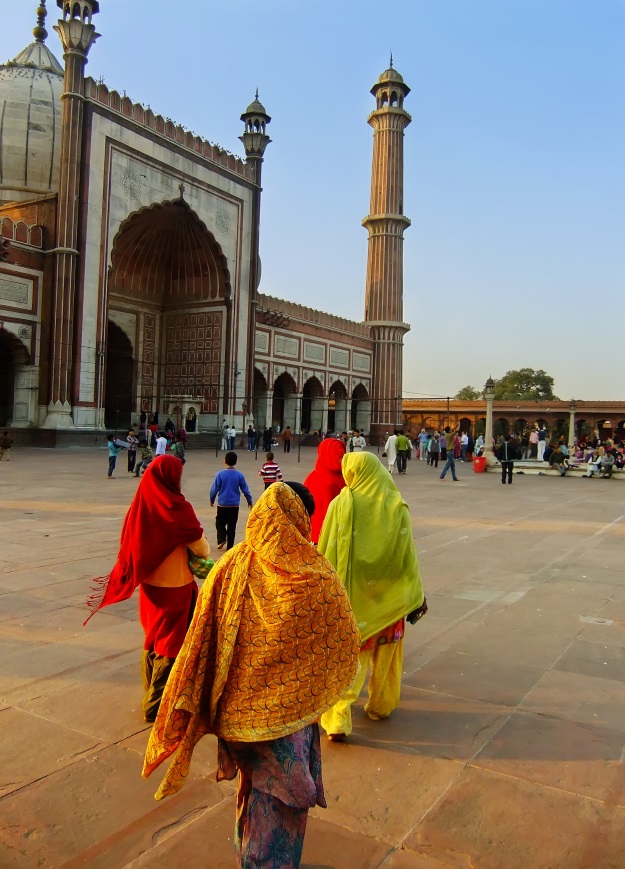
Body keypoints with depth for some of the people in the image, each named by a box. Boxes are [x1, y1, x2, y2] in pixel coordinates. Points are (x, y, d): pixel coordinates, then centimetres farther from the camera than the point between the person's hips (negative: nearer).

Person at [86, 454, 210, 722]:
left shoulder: (140, 506, -4)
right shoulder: (176, 508, -22)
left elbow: (128, 550, 5)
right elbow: (202, 549, -16)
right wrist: (201, 540, 5)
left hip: (149, 586, 7)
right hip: (175, 588, -7)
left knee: (153, 638, 23)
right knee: (171, 643, 7)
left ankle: (151, 693, 39)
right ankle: (156, 705, 15)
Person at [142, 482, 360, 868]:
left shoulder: (230, 567, -11)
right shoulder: (313, 574, -20)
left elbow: (202, 642, -6)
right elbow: (344, 639, -8)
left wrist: (191, 708, 4)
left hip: (241, 705, 4)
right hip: (288, 706, -4)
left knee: (254, 783, 27)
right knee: (284, 794, 17)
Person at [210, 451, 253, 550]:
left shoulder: (220, 474, -10)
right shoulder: (239, 475, -6)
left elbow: (214, 489, -6)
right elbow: (245, 489, 0)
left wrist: (212, 500, 11)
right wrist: (249, 501, 13)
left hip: (222, 504, -1)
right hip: (234, 505, 1)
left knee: (220, 522, 17)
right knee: (232, 525, 10)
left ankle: (221, 540, -3)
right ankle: (230, 546, 13)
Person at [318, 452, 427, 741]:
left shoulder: (340, 505, -13)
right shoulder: (396, 507, -9)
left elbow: (325, 553, -7)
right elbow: (407, 555, -4)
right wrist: (417, 597, 7)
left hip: (348, 596, -2)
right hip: (386, 596, 2)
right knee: (384, 653, 21)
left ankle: (337, 719, 0)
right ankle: (380, 706, 36)